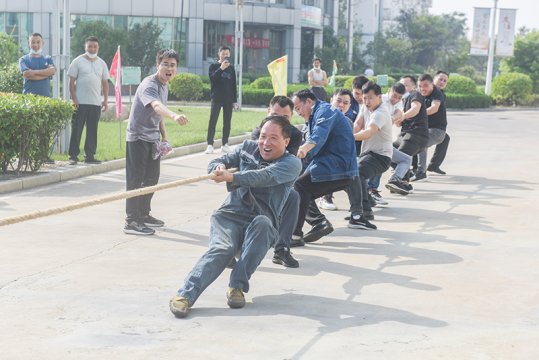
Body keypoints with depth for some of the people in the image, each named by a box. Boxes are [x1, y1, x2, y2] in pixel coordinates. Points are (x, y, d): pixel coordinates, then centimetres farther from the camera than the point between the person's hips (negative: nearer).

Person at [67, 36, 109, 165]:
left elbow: (105, 83, 16)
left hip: (96, 103, 4)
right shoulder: (78, 61, 1)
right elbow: (72, 82, -1)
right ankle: (73, 156, 3)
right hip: (80, 102, -4)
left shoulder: (101, 63, 13)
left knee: (92, 131, 6)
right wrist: (73, 99, -9)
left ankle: (90, 156, 12)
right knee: (76, 130, -2)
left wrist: (106, 100, 7)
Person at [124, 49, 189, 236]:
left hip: (153, 139, 9)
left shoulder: (164, 87, 10)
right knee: (136, 179, -7)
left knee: (151, 178, 15)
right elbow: (157, 106, -41)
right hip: (138, 138, -9)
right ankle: (131, 221, -5)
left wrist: (164, 137, 15)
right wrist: (174, 115, -59)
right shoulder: (149, 85, -20)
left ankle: (144, 215, 28)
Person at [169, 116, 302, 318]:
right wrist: (219, 167, -14)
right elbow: (215, 163, 12)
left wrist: (231, 177, -35)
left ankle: (237, 286, -32)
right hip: (229, 215, 2)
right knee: (223, 248, -30)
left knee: (262, 222, -37)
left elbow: (266, 176, -20)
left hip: (262, 225, -2)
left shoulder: (292, 164, 0)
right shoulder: (248, 148, 17)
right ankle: (185, 295, -44)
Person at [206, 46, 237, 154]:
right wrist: (221, 69, -23)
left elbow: (234, 84, 14)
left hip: (228, 99, 3)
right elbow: (212, 78, -13)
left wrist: (235, 100, 11)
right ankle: (210, 144, -8)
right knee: (213, 121, -8)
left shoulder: (231, 67, 13)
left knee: (227, 122, 3)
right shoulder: (214, 66, 4)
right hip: (217, 98, -3)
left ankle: (225, 144, 9)